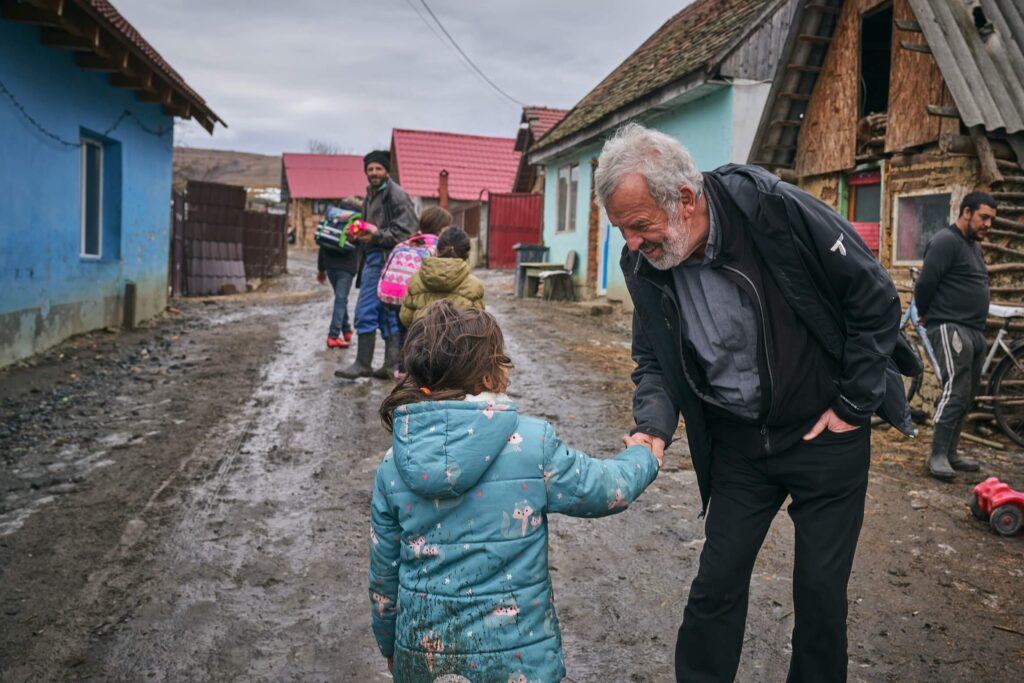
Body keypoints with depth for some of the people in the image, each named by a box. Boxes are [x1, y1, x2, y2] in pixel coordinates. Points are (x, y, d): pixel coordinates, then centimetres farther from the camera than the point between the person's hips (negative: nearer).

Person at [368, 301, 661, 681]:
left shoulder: (394, 465, -5)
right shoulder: (530, 443, -15)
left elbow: (384, 571, 4)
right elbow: (607, 490, -1)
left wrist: (389, 644, 20)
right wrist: (642, 455, 19)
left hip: (423, 650, 4)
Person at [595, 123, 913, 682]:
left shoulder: (777, 209, -24)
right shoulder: (643, 266, -10)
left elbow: (876, 300, -13)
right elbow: (652, 359, 4)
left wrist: (854, 406, -10)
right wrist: (653, 425, -16)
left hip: (825, 435, -3)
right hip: (738, 446, 3)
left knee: (820, 589, 9)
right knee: (716, 584, 9)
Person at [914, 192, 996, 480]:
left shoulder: (973, 244, 20)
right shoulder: (946, 241, -11)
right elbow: (925, 283, -16)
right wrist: (926, 314, -2)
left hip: (975, 331, 10)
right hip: (950, 328, -10)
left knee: (966, 396, 10)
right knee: (956, 391, -17)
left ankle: (950, 452, 17)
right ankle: (937, 455, -14)